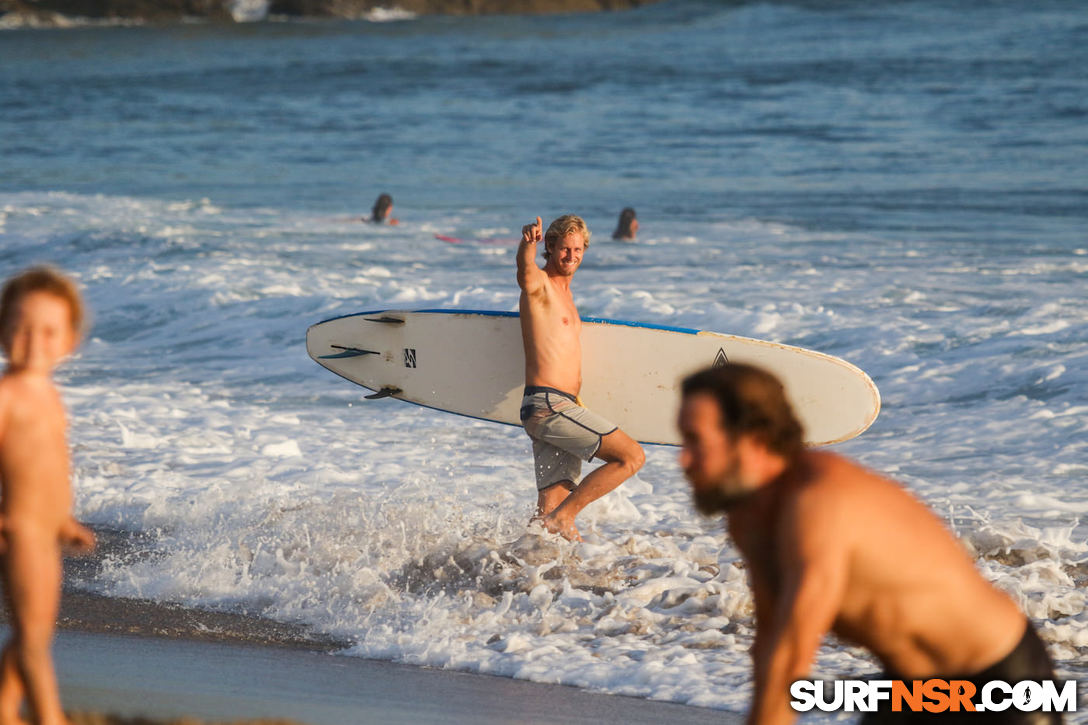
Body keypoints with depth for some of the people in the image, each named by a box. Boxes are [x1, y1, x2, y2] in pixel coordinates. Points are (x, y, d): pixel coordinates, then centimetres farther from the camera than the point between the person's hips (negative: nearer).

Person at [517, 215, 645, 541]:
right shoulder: (538, 283, -7)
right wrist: (528, 243, -54)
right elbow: (525, 272, -33)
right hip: (548, 404, -9)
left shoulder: (564, 293, 22)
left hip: (559, 407, 9)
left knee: (553, 504, 4)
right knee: (632, 456, -10)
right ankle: (563, 517, -10)